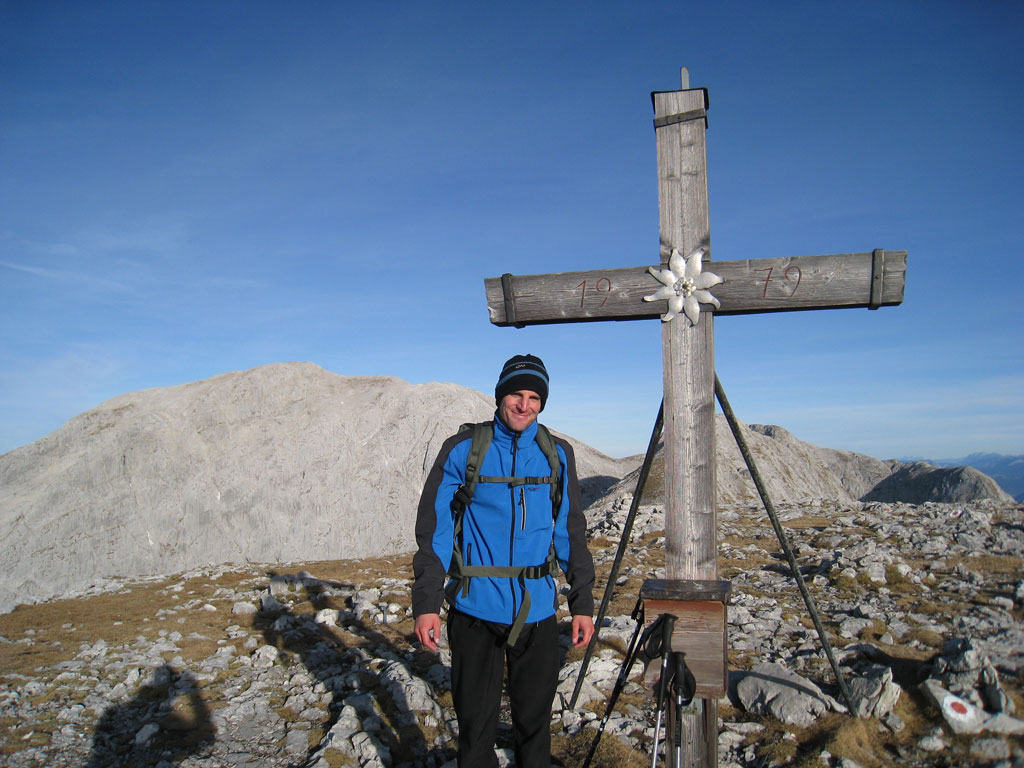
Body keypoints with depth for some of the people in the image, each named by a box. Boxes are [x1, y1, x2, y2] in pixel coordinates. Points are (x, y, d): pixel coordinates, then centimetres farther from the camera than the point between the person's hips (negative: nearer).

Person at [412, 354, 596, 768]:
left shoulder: (557, 454, 4)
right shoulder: (463, 450, -5)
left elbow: (570, 532, 9)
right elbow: (434, 531, -3)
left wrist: (583, 603, 7)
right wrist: (426, 603, -8)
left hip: (538, 610, 2)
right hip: (476, 609, -2)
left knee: (534, 722, 15)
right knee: (476, 723, 10)